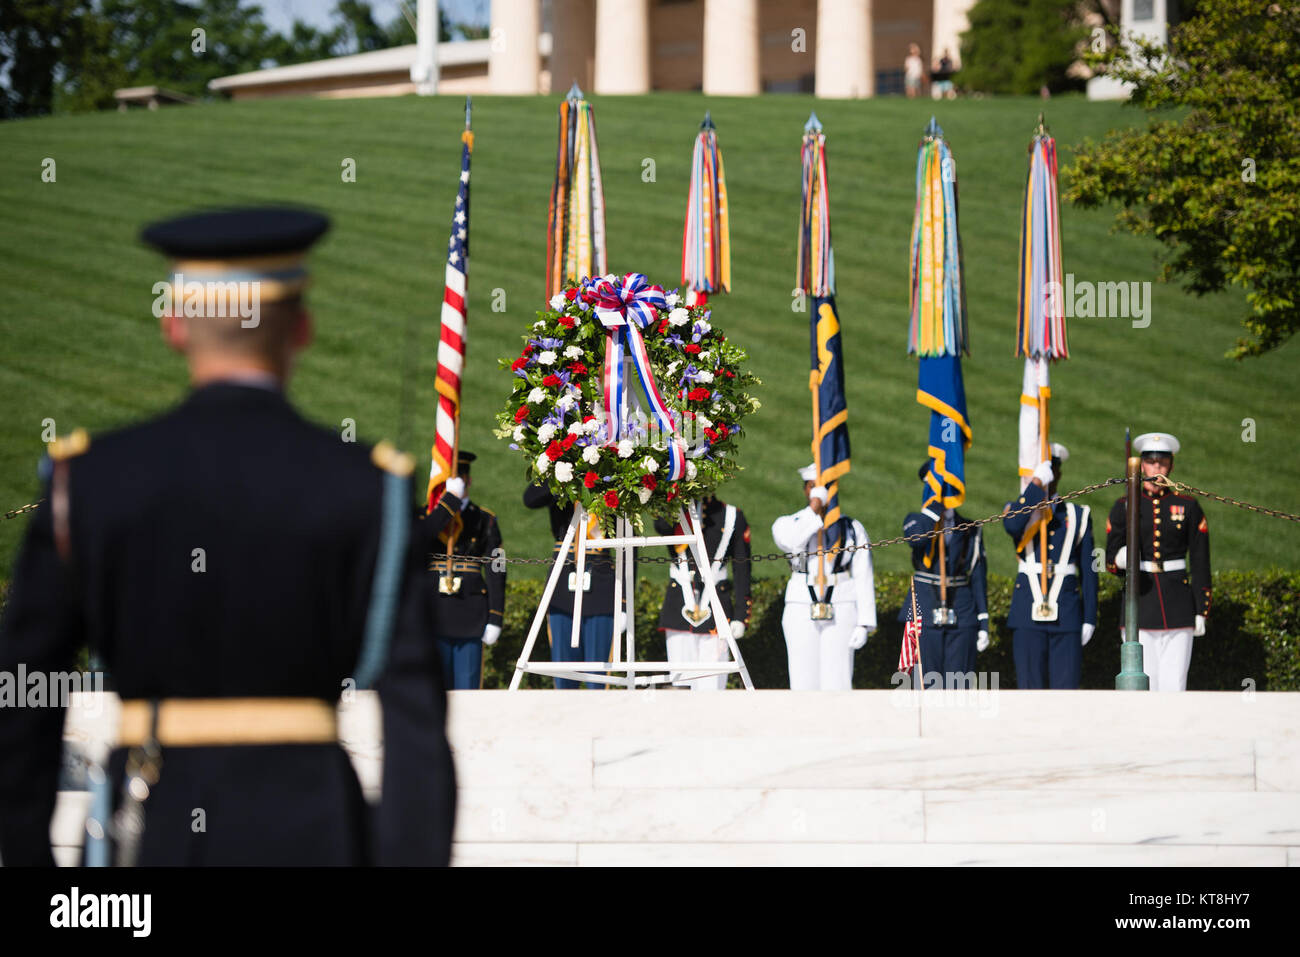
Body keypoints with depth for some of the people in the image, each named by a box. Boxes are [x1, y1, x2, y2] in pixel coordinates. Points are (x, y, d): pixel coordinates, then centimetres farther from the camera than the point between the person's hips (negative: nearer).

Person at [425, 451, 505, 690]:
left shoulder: (485, 520, 7)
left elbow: (496, 571, 2)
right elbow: (422, 536, -17)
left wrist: (495, 619, -6)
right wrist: (451, 499, -21)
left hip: (470, 615, -1)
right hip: (434, 614, 1)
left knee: (467, 686, -1)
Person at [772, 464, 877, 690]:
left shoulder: (852, 529, 7)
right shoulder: (789, 524, 8)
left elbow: (864, 579, 3)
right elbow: (789, 541, -18)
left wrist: (864, 624, -6)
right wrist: (814, 508, -24)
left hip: (840, 613, -1)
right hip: (802, 614, 1)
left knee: (837, 685, -6)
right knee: (804, 685, -1)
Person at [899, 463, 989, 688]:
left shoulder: (970, 531, 10)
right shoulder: (916, 520, 6)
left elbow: (979, 580, 9)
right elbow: (916, 536, -21)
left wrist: (983, 623, 3)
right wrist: (938, 501, -18)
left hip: (962, 618, 1)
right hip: (925, 617, -1)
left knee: (958, 686, 0)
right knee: (927, 686, -2)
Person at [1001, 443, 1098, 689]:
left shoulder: (1078, 516, 10)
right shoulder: (1017, 509, 8)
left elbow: (1088, 573, 9)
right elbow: (1012, 526, -19)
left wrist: (1089, 619, 3)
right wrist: (1036, 483, -18)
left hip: (1067, 618, 0)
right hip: (1028, 616, 0)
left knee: (1065, 687, -3)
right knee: (1030, 687, -1)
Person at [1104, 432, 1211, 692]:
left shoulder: (1188, 507, 5)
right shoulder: (1124, 507, 6)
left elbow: (1200, 563, 5)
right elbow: (1111, 561, 6)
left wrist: (1201, 611, 0)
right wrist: (1121, 560, -19)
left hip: (1178, 608, 0)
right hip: (1139, 605, 0)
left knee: (1174, 686, -4)